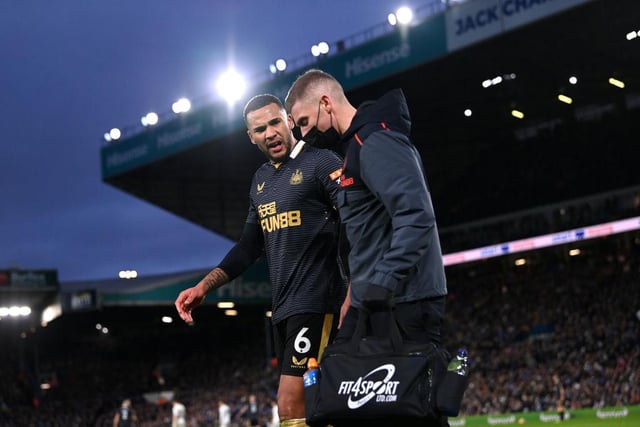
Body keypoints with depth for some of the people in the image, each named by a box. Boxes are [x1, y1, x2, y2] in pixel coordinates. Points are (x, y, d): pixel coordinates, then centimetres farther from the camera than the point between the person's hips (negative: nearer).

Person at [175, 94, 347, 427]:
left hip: (315, 302, -8)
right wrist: (204, 286, 15)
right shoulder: (261, 179, 17)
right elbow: (250, 247, 24)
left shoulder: (321, 164, -7)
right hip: (282, 308, 8)